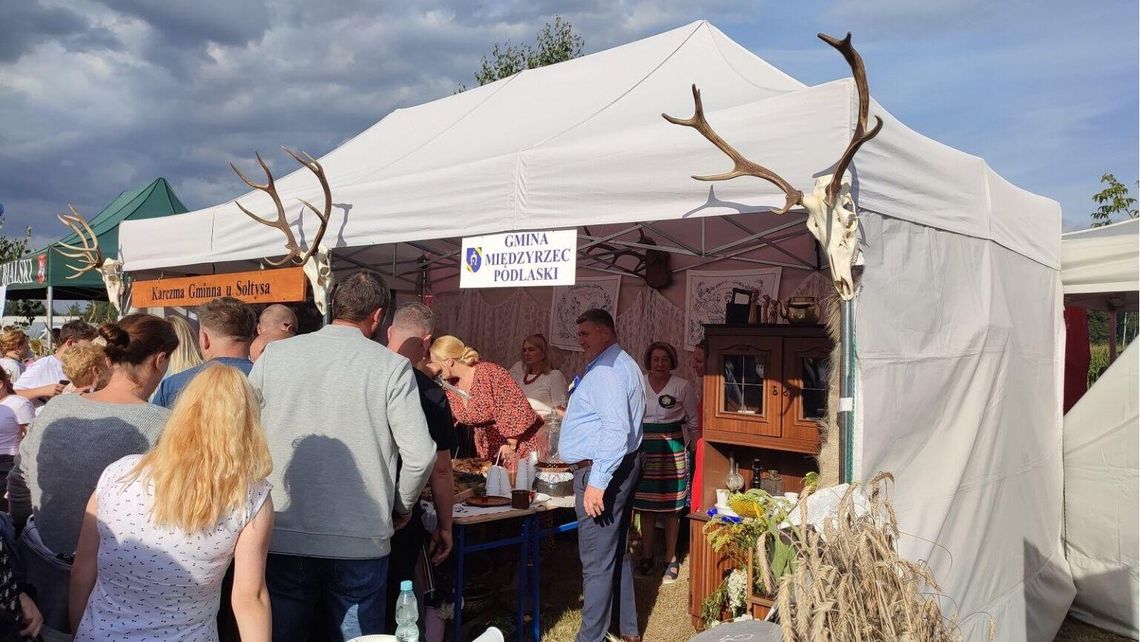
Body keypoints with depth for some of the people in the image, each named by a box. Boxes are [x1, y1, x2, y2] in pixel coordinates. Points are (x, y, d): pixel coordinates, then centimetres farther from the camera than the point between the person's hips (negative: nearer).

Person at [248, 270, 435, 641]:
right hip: (360, 542, -2)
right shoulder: (392, 367, -6)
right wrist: (402, 507, 8)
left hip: (280, 539, 2)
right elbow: (420, 454, -10)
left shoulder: (273, 356, 1)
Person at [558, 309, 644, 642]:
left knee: (596, 562, -3)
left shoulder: (606, 370, -18)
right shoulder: (621, 364, 16)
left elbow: (617, 430, -27)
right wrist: (572, 414, 26)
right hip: (621, 468, 11)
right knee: (617, 553, 20)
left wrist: (597, 482, -28)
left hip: (601, 470, -11)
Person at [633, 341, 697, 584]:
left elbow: (693, 420, 6)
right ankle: (647, 556, 22)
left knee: (671, 508, 3)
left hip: (672, 451, -2)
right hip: (644, 451, 2)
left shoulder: (682, 386, -3)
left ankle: (671, 560, 15)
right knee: (645, 506, 8)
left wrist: (688, 446, 4)